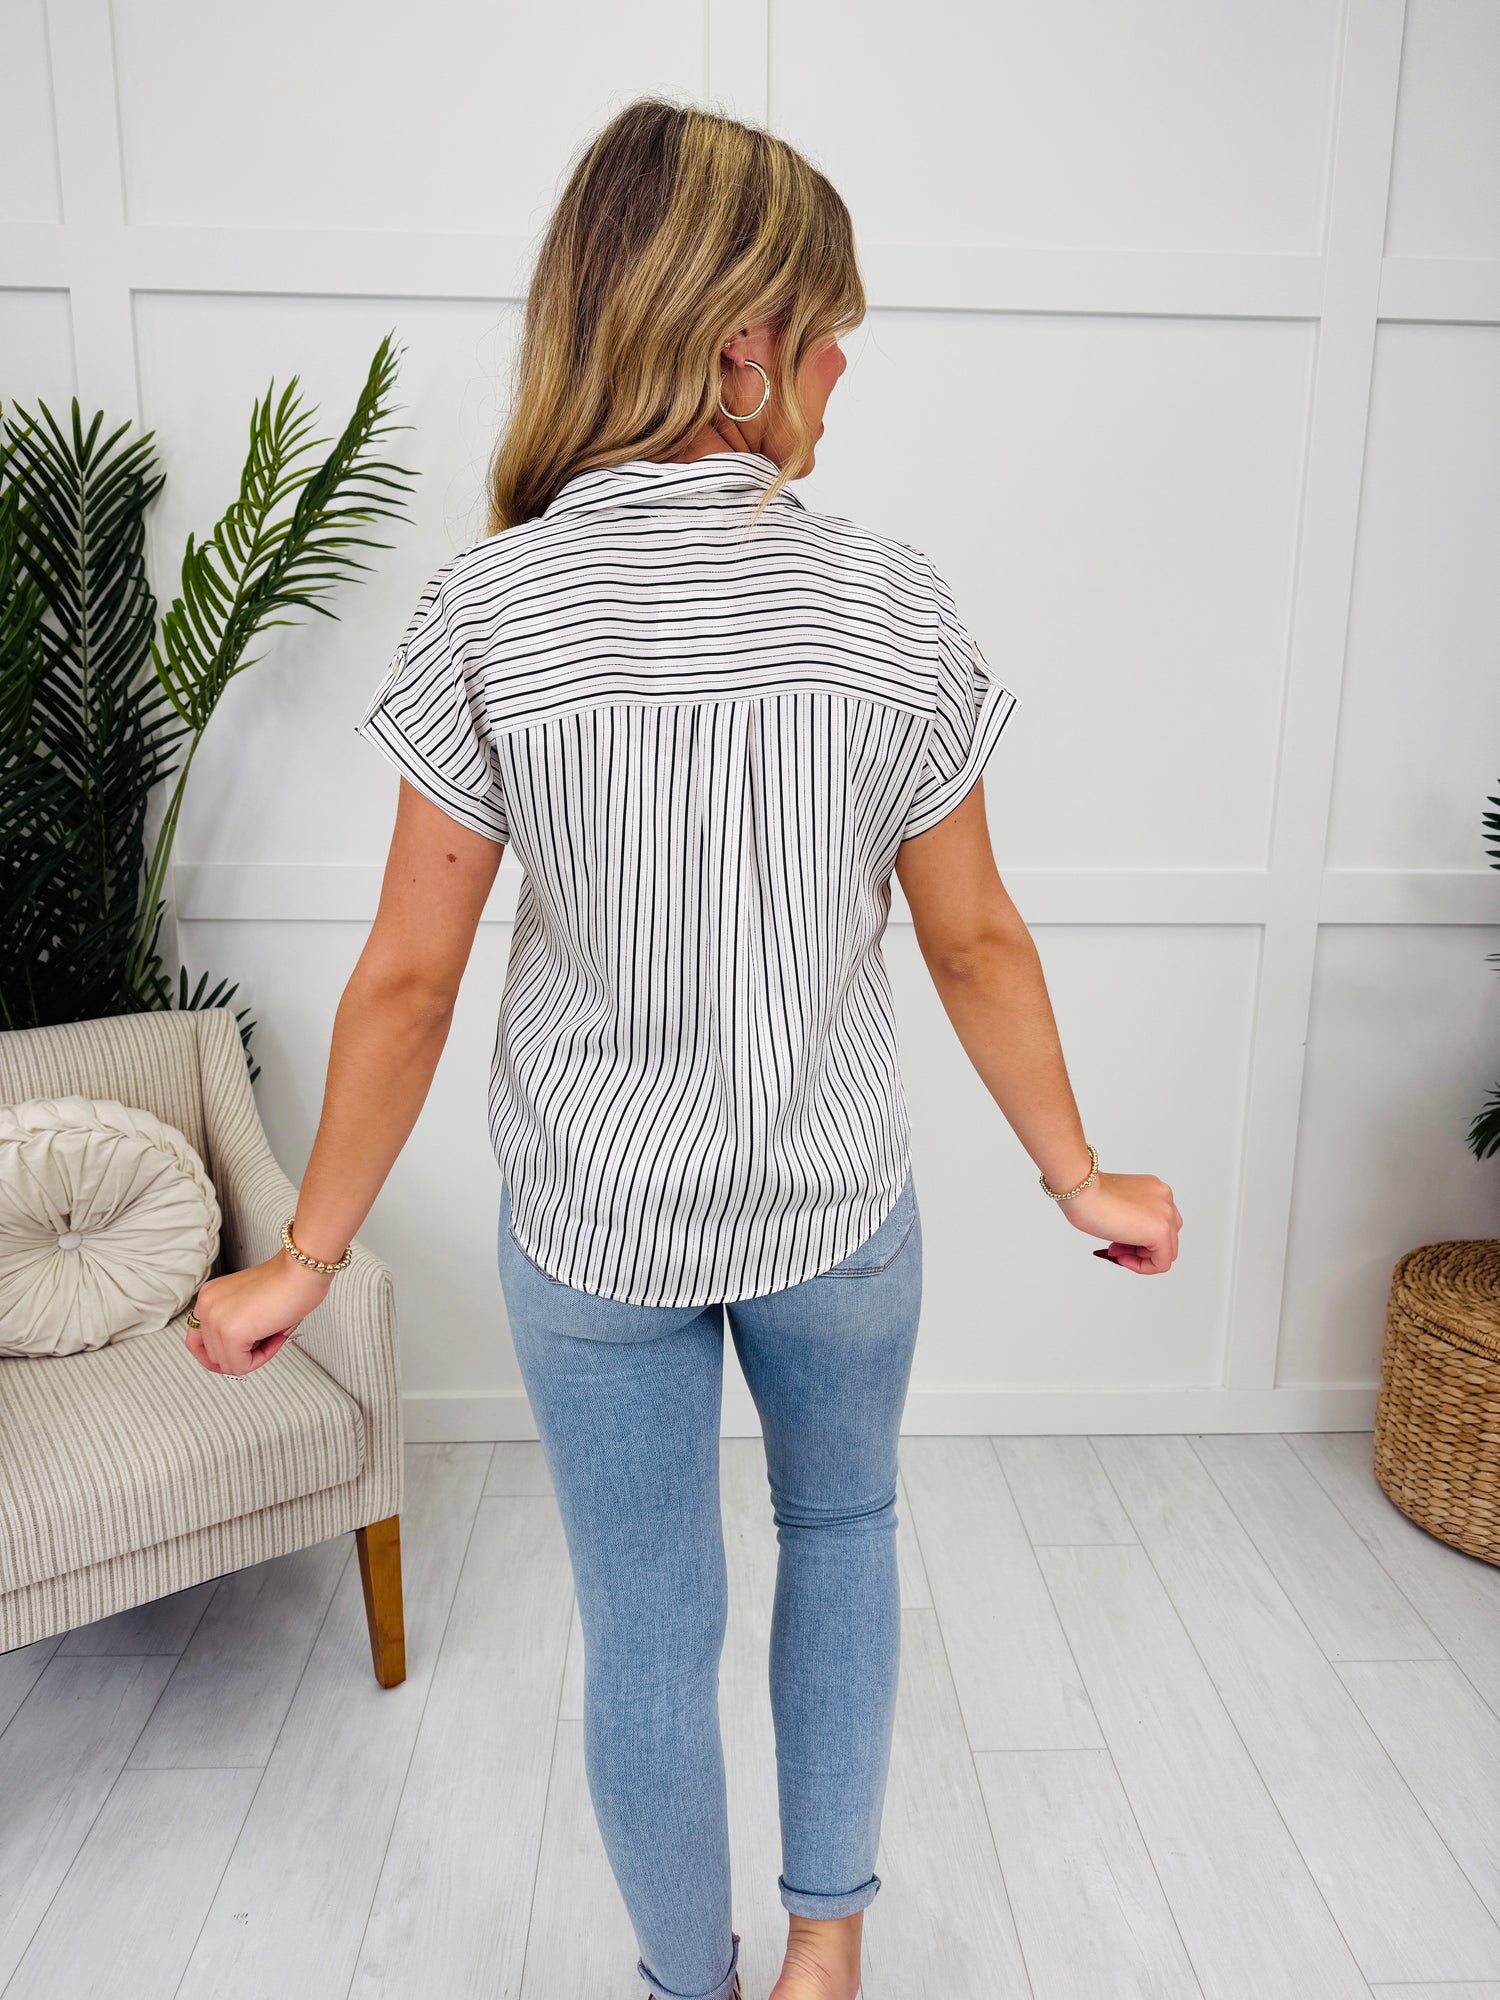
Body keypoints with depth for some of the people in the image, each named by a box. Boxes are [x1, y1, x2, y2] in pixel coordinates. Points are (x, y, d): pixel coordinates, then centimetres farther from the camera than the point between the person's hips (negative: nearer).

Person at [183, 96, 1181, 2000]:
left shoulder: (491, 608, -14)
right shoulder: (890, 602, -12)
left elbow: (407, 979, -11)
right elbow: (975, 940, -6)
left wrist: (309, 1254, 2)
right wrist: (1081, 1179, 9)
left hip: (591, 1229, 0)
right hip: (835, 1207, 1)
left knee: (647, 1634, 20)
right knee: (841, 1528, 30)